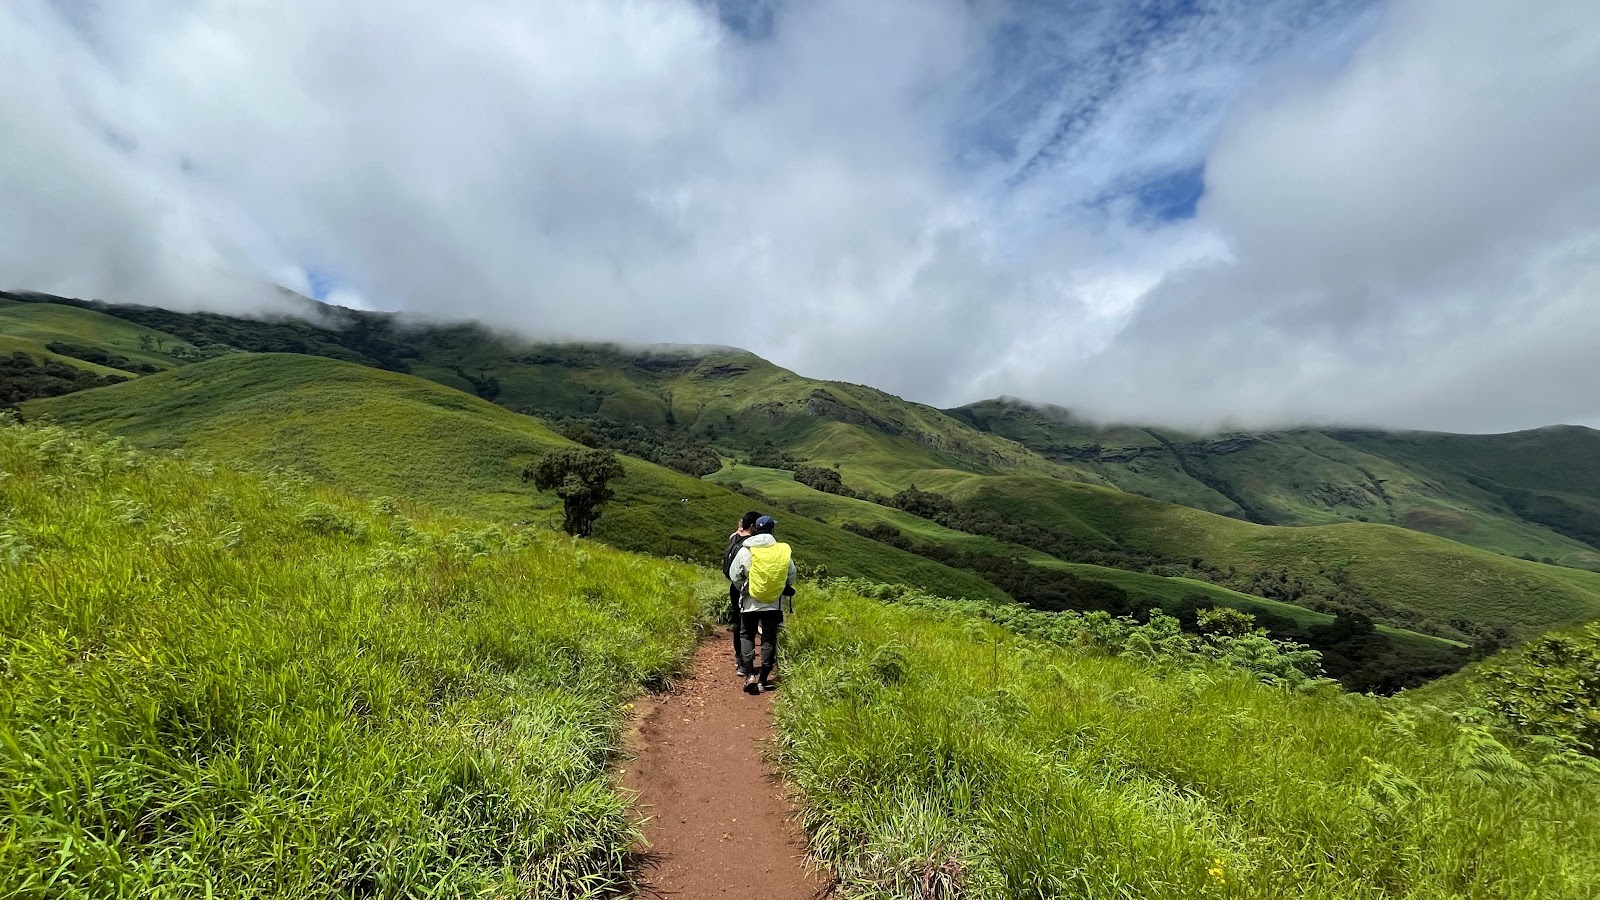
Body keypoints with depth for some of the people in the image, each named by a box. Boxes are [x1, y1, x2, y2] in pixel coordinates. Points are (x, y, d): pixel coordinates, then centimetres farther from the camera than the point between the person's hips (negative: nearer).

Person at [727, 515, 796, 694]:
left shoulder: (745, 551, -9)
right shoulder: (784, 551, -5)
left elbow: (734, 575, -2)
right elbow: (791, 577, 5)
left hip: (750, 603, -1)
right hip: (774, 604, 1)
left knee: (747, 637, 15)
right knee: (769, 639, 10)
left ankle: (750, 675, 2)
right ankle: (763, 679, 12)